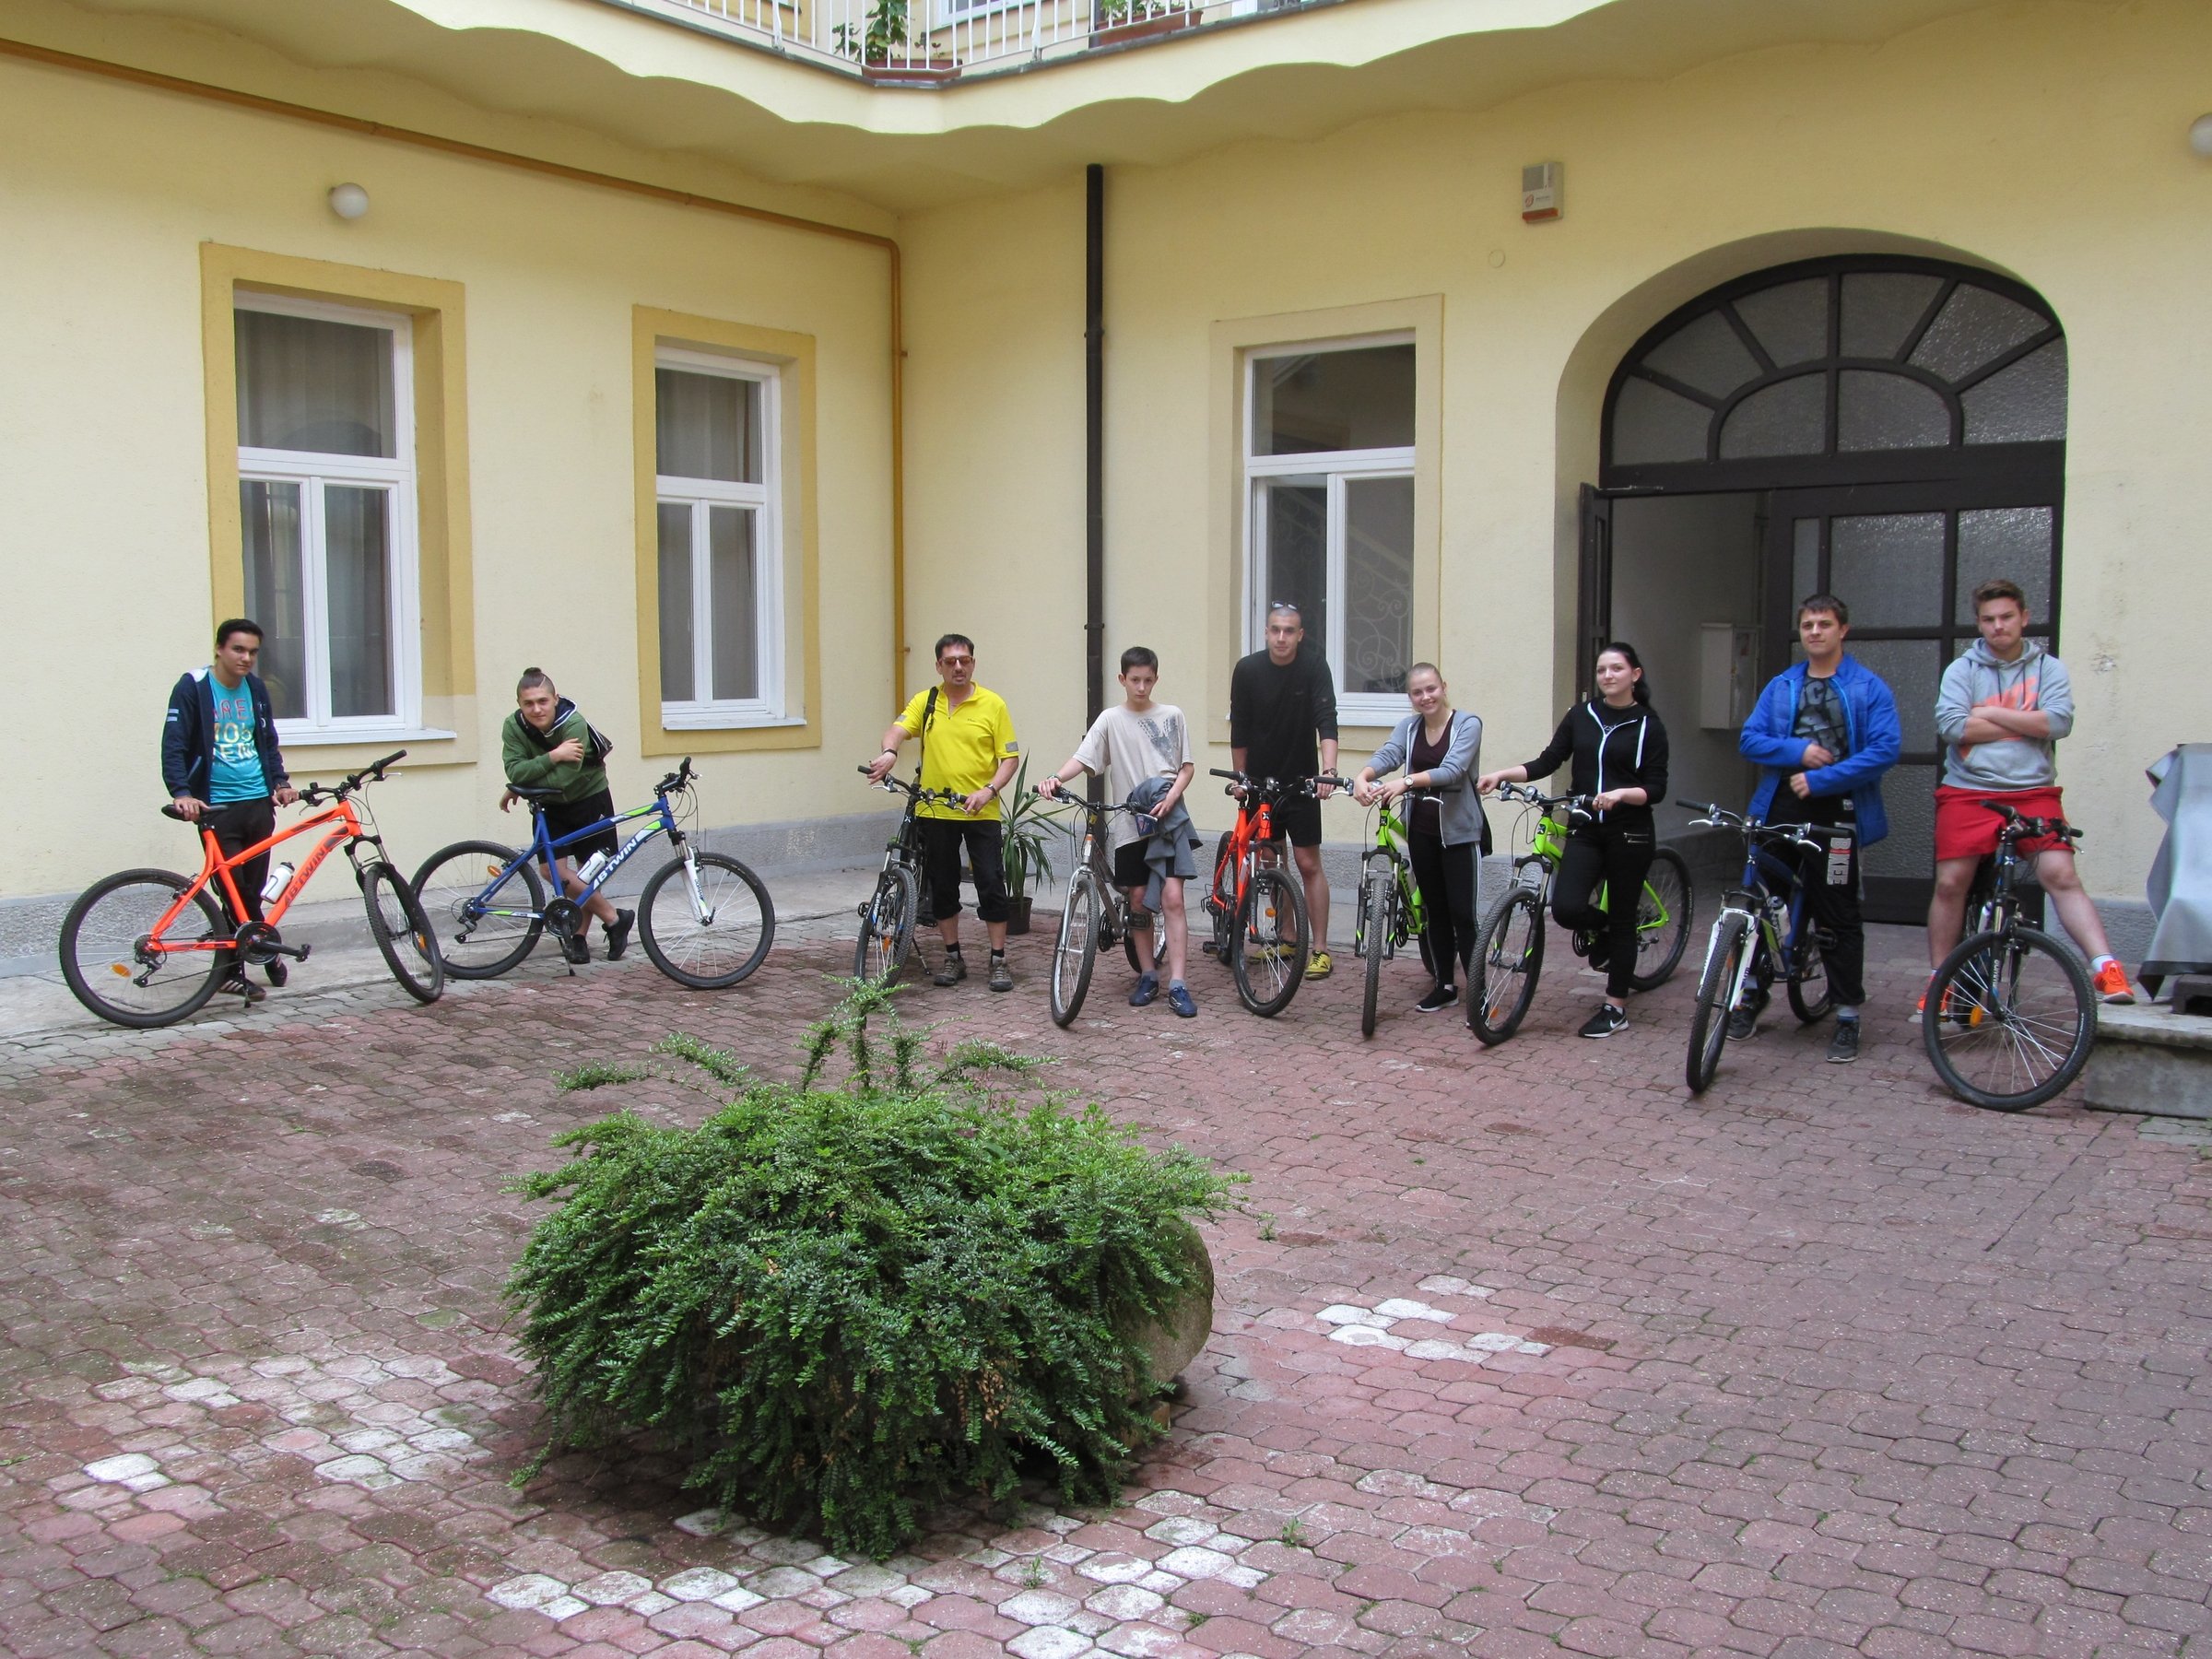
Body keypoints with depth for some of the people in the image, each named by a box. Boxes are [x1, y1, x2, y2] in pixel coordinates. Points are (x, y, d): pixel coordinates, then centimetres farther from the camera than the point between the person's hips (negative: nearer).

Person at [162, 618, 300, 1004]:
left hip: (259, 802, 5)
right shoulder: (192, 688, -4)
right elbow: (173, 746, -9)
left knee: (252, 889, 7)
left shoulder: (255, 689, 12)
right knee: (236, 891, -7)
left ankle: (234, 969, 21)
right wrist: (181, 793, -23)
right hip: (217, 807, -5)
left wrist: (280, 782, 7)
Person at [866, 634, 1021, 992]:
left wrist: (989, 790, -17)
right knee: (942, 888, 9)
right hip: (935, 812, 2)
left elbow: (1010, 757, -1)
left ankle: (999, 960, 7)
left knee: (991, 885, -2)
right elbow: (898, 729, -11)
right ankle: (953, 958, 21)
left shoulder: (993, 704, 0)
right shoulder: (925, 702, 5)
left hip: (981, 813, -2)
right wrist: (890, 752, -34)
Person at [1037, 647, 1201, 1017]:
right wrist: (1055, 778, -28)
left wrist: (1171, 797, -11)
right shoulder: (1111, 719, 2)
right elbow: (1082, 758, -8)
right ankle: (1147, 976, 20)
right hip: (1130, 823, 1)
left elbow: (1187, 766, 7)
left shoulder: (1172, 716, 6)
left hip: (1167, 819, -1)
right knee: (1138, 898, 7)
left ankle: (1177, 985, -9)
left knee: (1171, 897, -9)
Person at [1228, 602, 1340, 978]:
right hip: (1259, 781, 2)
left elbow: (1327, 722, -21)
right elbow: (1239, 732, -1)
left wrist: (1329, 771, -34)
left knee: (1308, 863, -3)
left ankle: (1320, 949, 1)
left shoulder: (1314, 666, -12)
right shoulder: (1247, 669, -8)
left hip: (1301, 781, -2)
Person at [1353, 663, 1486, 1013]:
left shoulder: (1467, 725, -9)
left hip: (1458, 831, -5)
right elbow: (1387, 755, -13)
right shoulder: (1408, 727, 6)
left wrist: (1405, 781, -38)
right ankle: (1445, 985, 23)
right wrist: (1362, 776, -35)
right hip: (1421, 830, 5)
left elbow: (1452, 770, -24)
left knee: (1463, 913, -6)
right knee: (1434, 910, 12)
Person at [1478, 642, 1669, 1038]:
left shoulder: (1648, 727, -2)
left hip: (1629, 835, -3)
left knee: (1622, 919, 2)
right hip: (1586, 831, 3)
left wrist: (1620, 794, -25)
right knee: (1566, 907, -16)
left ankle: (1616, 1008, 15)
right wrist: (1502, 775, -11)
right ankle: (1600, 929, 20)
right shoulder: (1581, 716, 7)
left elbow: (1656, 789, -6)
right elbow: (1547, 763, 3)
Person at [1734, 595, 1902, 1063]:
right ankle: (1751, 997, 23)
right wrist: (1798, 751, -12)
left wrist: (1820, 779, -16)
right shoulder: (1781, 686, 11)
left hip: (1837, 812, -4)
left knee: (1838, 916, 2)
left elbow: (1885, 749, -11)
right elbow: (1749, 739, 6)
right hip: (1780, 807, 4)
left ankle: (1848, 1016, 12)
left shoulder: (1869, 688, -1)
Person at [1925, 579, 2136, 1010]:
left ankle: (2107, 969, -18)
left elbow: (2058, 721, -9)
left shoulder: (2049, 668, 8)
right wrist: (2025, 725, -6)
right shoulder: (1962, 669, 6)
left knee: (2061, 875, -14)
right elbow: (1952, 725, -10)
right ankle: (1939, 983, 11)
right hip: (1968, 792, 0)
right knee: (1950, 882, -2)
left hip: (2033, 792, 0)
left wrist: (1989, 714, -8)